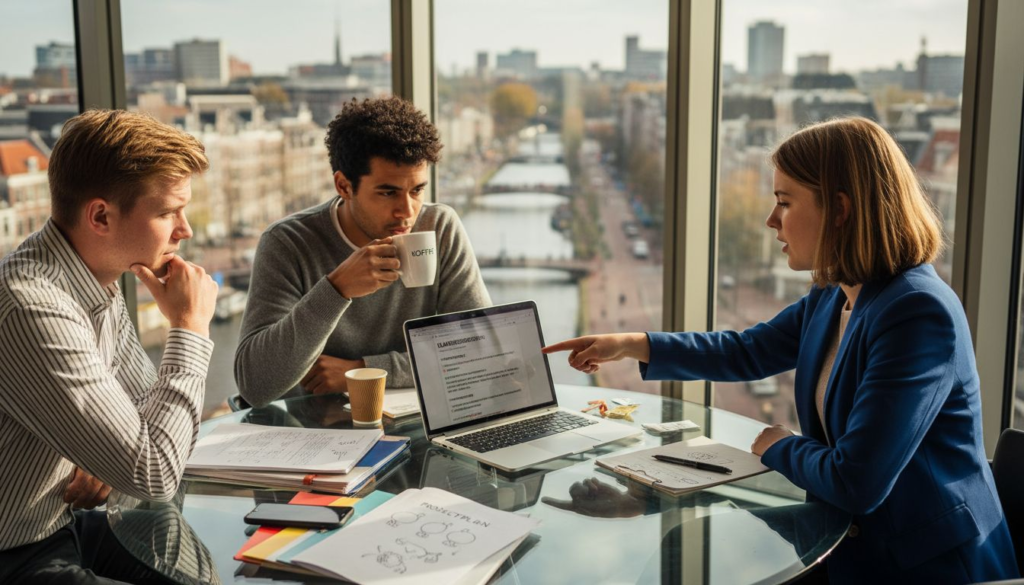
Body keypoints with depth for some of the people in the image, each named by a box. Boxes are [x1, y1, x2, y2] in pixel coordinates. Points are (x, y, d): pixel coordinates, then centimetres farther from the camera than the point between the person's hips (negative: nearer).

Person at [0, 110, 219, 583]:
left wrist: (117, 459, -7)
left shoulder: (97, 280, 0)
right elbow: (154, 476, -28)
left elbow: (146, 399, 15)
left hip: (62, 523, 8)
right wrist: (189, 328, -21)